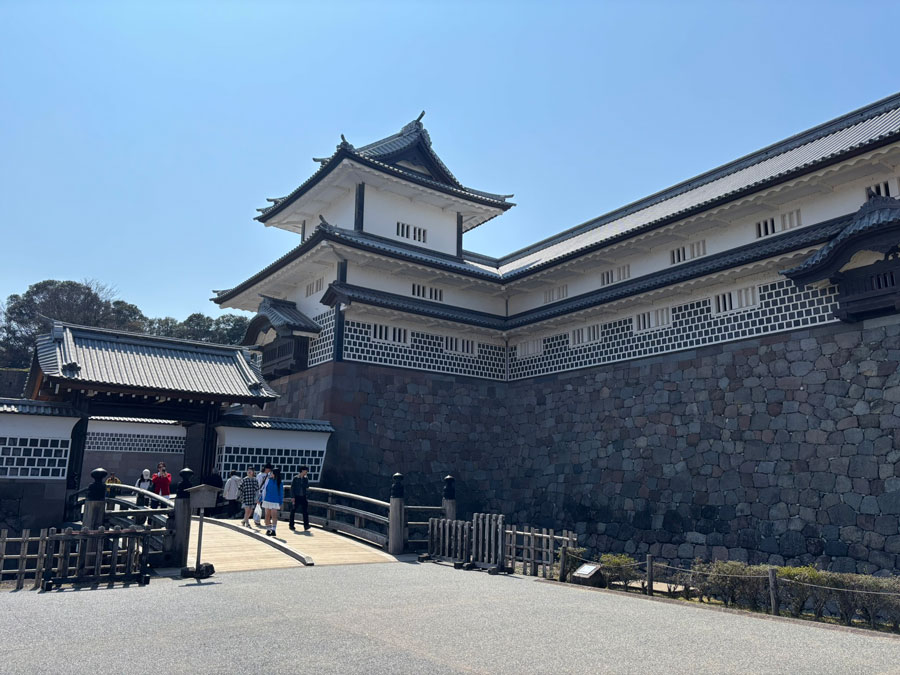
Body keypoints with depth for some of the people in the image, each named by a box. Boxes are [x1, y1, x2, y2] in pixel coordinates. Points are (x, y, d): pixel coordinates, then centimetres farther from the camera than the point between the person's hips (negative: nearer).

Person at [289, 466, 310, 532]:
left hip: (303, 497, 3)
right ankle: (291, 525, 18)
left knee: (305, 511, -7)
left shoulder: (306, 479, 8)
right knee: (293, 511, 5)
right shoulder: (295, 478, -2)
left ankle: (306, 525, -8)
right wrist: (293, 497, -9)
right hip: (296, 497, -2)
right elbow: (292, 488, -3)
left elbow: (307, 487, 2)